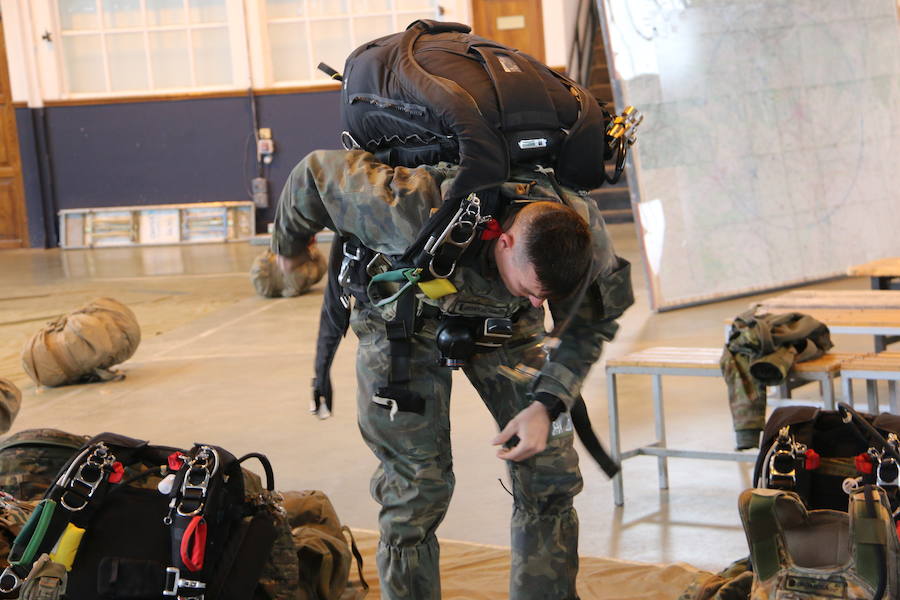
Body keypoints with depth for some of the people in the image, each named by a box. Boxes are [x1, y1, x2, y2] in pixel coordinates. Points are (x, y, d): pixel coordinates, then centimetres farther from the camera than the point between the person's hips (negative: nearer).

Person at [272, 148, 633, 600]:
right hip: (405, 315, -3)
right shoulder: (418, 213, -42)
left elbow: (591, 326, -7)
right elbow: (318, 173, -25)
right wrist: (289, 243, -4)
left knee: (549, 467, -5)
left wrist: (546, 404, -20)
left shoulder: (584, 234, -29)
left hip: (502, 318, 3)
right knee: (419, 483, -8)